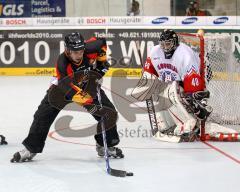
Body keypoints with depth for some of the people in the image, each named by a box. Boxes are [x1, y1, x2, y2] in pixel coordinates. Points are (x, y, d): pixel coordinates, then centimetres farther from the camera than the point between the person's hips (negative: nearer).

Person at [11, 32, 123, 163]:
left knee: (109, 111, -8)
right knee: (44, 114, -14)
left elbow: (101, 42, -4)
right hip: (63, 85, -3)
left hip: (89, 84, 3)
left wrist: (102, 61, -6)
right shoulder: (63, 64, -39)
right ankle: (31, 148, -3)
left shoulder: (90, 49, -30)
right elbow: (70, 90, -42)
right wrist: (89, 105, -50)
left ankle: (108, 146, 11)